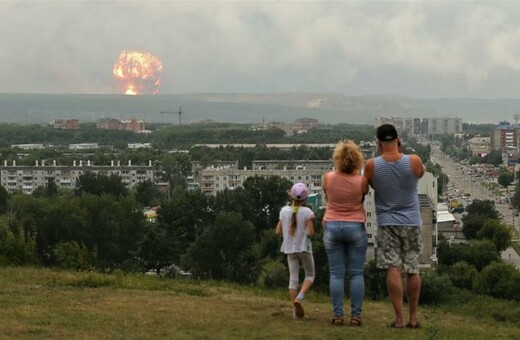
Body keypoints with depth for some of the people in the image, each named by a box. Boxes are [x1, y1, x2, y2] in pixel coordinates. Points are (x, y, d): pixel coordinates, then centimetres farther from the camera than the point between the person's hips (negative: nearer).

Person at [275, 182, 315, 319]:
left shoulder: (284, 211, -1)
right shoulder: (307, 212, -13)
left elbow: (278, 231, 2)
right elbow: (310, 233, -18)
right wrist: (308, 232, 4)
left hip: (289, 248, 4)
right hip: (304, 247, -4)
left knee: (293, 278, 7)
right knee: (310, 275, 12)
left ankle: (296, 311, 4)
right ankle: (299, 297, -12)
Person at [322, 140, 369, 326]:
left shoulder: (328, 178, -7)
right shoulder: (361, 181, -9)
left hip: (332, 227, 1)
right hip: (356, 227, -1)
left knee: (336, 274, 3)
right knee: (356, 274, 4)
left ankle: (337, 315, -1)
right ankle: (356, 315, 0)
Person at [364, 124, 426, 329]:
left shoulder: (372, 166, -10)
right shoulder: (413, 162, -10)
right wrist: (401, 153, 19)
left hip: (387, 222, -1)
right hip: (411, 222, 1)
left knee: (393, 269, -4)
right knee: (412, 270, 9)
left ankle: (399, 318, -10)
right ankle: (413, 317, 14)